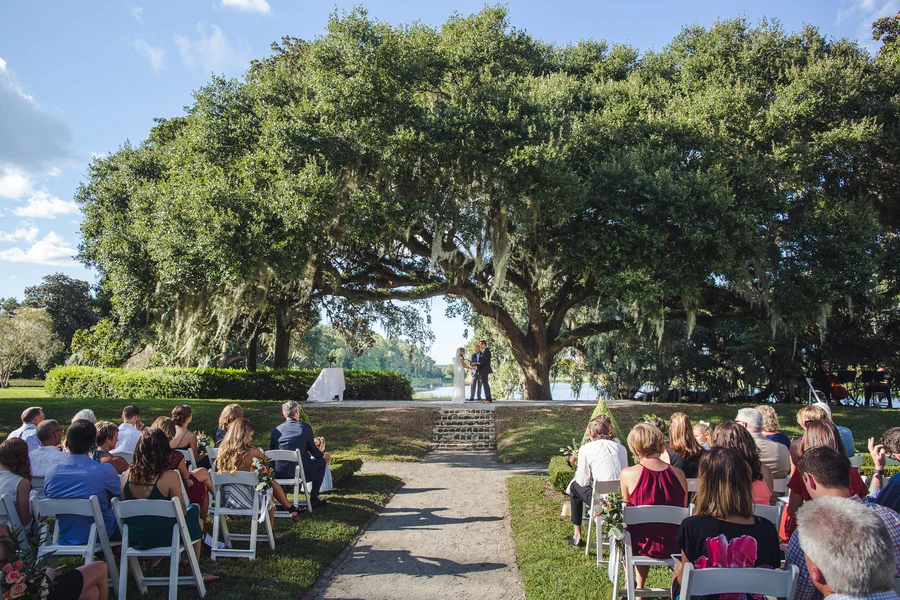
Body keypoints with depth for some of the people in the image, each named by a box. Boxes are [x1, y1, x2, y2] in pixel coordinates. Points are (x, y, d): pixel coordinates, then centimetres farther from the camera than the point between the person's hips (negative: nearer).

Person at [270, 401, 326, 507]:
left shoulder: (276, 430, 3)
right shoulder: (305, 427, -4)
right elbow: (313, 450, 5)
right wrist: (323, 455, 28)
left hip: (278, 474, 4)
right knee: (321, 461, 21)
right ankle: (314, 498, 20)